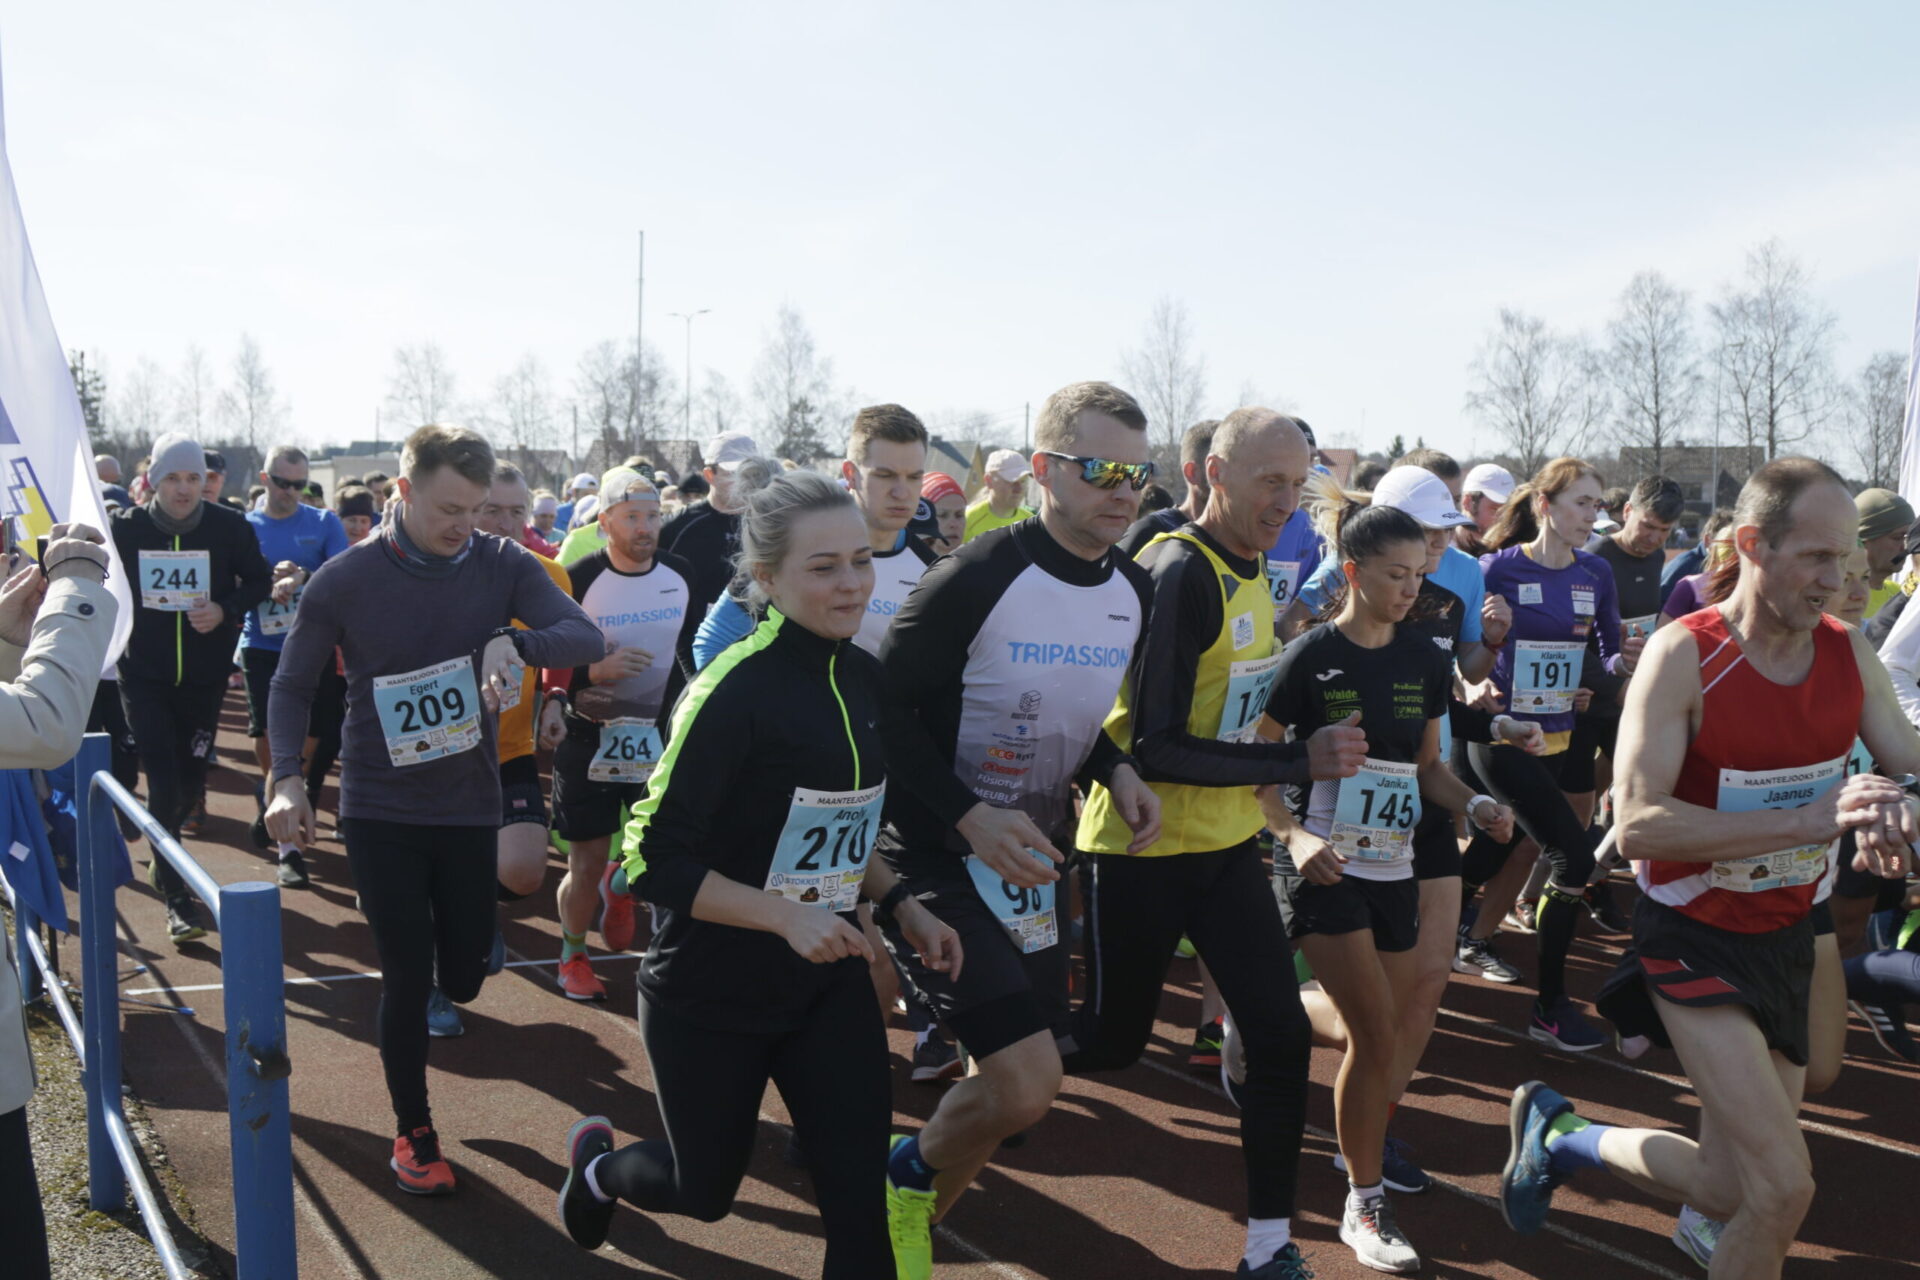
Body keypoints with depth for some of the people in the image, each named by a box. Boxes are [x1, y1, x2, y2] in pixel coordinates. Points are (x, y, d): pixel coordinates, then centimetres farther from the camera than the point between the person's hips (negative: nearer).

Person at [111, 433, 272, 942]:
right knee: (163, 782, -8)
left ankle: (164, 857, 44)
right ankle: (175, 895, 0)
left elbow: (259, 581, 2)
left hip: (205, 677, 1)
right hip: (145, 676, -1)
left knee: (190, 779, 14)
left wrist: (226, 609, -14)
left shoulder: (230, 528, -8)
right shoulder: (127, 527, -7)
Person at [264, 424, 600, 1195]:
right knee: (407, 979, -2)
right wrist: (288, 778, -15)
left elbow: (586, 637, -15)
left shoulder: (502, 566, -6)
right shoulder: (344, 580, -9)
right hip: (380, 812, -2)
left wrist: (517, 641, -34)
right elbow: (292, 685, 0)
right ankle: (413, 1134, 21)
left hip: (470, 806, 2)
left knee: (463, 978, 10)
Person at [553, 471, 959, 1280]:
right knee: (705, 1195, 17)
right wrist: (786, 915, -29)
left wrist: (898, 904, 1)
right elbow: (654, 863, -22)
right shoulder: (734, 692, -23)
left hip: (828, 982, 6)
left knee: (861, 1201, 1)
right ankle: (598, 1162, 50)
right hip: (710, 995, -5)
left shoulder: (862, 677, -1)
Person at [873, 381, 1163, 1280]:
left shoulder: (1132, 593, 3)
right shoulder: (976, 578, -20)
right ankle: (910, 1173, 15)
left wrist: (1114, 771, -3)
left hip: (1031, 862, 8)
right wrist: (970, 816, -23)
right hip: (937, 859, -7)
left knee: (1019, 1089, 12)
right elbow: (887, 707, -15)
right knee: (1027, 1083, -17)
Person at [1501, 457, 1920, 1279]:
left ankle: (1560, 1136, 37)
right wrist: (1808, 819, -34)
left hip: (1789, 933, 7)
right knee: (1784, 1187, -13)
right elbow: (1638, 824, -27)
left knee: (1730, 1188, 12)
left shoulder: (1848, 653, -2)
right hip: (1696, 937, -6)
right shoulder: (1684, 655, -19)